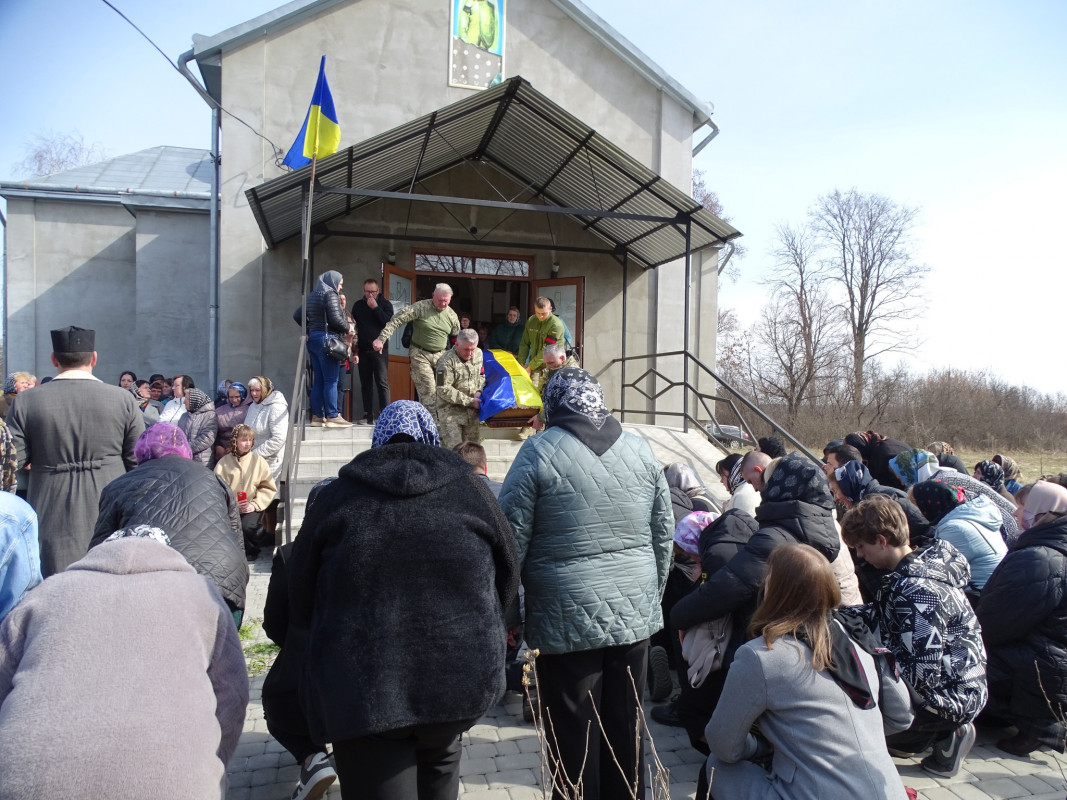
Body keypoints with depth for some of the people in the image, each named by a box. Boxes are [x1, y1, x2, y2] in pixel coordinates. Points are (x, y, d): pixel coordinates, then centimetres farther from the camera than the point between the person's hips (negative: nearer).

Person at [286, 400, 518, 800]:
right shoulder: (468, 486, 1)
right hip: (461, 677, 2)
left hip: (361, 689, -1)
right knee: (438, 760, 28)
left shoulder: (337, 496, 1)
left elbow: (300, 601, 6)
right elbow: (507, 576, 9)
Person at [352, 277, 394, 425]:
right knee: (365, 384, 5)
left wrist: (375, 308, -14)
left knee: (382, 383, -11)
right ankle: (368, 415, 9)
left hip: (379, 349, -4)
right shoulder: (358, 305, 13)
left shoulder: (385, 304, 3)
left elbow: (389, 322, -12)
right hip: (363, 350, 4)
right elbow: (353, 325, 17)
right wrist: (354, 345, 9)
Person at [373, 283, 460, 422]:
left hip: (440, 355, 5)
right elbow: (397, 320, -17)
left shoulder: (452, 315, 4)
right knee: (428, 389, -12)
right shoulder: (420, 307, -11)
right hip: (420, 354, -4)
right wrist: (381, 339, -26)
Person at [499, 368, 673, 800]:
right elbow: (664, 537, 9)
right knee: (626, 727, 16)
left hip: (568, 617, -4)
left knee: (573, 732, 8)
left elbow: (513, 540, -8)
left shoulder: (538, 451, -7)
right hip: (635, 612, 4)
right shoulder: (641, 449, 5)